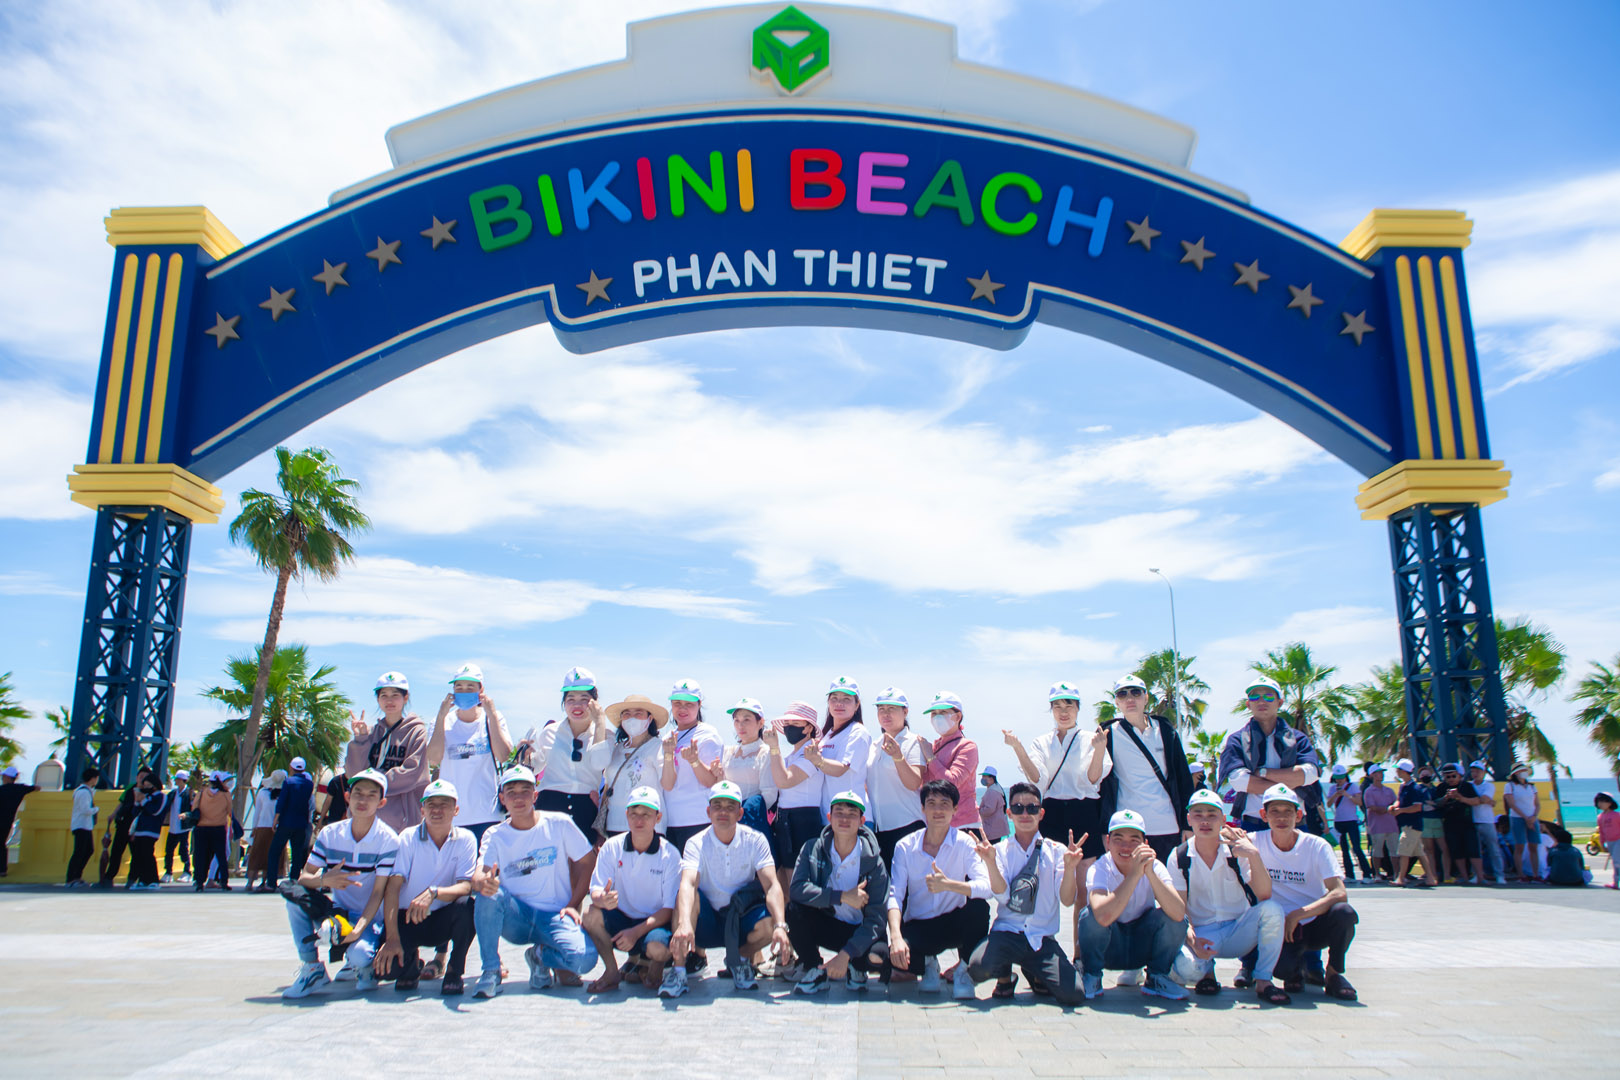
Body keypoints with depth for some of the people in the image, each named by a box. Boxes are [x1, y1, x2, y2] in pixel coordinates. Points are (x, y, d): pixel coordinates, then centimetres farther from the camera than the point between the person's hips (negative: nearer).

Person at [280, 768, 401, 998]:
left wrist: (359, 928, -29)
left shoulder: (388, 840, -12)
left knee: (359, 956, -34)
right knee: (294, 893, -23)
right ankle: (312, 968, -11)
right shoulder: (329, 834, -1)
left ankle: (365, 967, 6)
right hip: (337, 911, 4)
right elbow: (303, 878, -5)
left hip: (368, 918, -4)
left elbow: (378, 893, -15)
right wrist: (323, 880, -28)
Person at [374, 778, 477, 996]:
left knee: (466, 907, -33)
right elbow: (393, 887, -14)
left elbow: (465, 887, -16)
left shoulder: (465, 839, -5)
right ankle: (411, 962, 12)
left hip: (444, 920, 0)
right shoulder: (409, 837, -7)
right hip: (408, 920, 0)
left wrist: (434, 893, -37)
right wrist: (392, 937, -24)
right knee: (387, 968, -27)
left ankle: (455, 972, -8)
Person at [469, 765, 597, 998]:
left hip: (555, 917, -1)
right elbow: (479, 874, -13)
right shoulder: (494, 836, 3)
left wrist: (573, 905, -5)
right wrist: (483, 881, -39)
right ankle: (491, 971, -16)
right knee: (490, 893, -31)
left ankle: (541, 956, 5)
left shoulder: (559, 824, 1)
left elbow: (587, 863, 5)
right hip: (516, 918, 1)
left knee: (584, 957, -30)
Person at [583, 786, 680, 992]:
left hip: (655, 922, -2)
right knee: (592, 914, -27)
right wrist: (602, 898, -35)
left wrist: (637, 931, -25)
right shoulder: (612, 847, -3)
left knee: (658, 948, -35)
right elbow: (596, 889, -8)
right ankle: (611, 971, -4)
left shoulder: (669, 854, -10)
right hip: (621, 919, 3)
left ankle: (654, 967, 4)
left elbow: (669, 908, -11)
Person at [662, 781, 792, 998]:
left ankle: (742, 958, 3)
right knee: (688, 896, -30)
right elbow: (688, 884, -31)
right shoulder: (696, 844, -12)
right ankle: (677, 970, -20)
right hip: (706, 923, -1)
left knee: (770, 923, -30)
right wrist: (684, 924, -51)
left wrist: (780, 926, -37)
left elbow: (772, 885, -19)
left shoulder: (755, 840, -8)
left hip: (742, 920, 1)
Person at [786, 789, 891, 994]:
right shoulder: (813, 849, -7)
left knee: (880, 957, -34)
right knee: (795, 908, -27)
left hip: (860, 931, -1)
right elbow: (796, 889, -23)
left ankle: (856, 968, 5)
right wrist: (842, 897, -29)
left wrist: (845, 954, -27)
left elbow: (877, 917, -17)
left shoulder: (874, 862, -12)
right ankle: (815, 971, -6)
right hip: (826, 925, 2)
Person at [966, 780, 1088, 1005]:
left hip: (1043, 938, 1)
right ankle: (1005, 976, 9)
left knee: (1072, 993, -22)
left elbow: (1067, 900, -3)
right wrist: (990, 861, -25)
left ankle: (1034, 973, 15)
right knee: (977, 967, -31)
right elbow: (1002, 894, -9)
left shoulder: (1056, 851, 7)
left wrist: (1070, 867, -21)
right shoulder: (1000, 850, 6)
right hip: (1006, 933, -1)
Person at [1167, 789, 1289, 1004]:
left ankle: (1263, 980, -12)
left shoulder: (1237, 850, -5)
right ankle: (1207, 970, 4)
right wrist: (1192, 940, -28)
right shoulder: (1179, 858, -5)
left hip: (1239, 933, 1)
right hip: (1202, 935, -1)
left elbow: (1264, 896, -17)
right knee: (1184, 966, -35)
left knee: (1272, 909, -29)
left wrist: (1254, 855, -30)